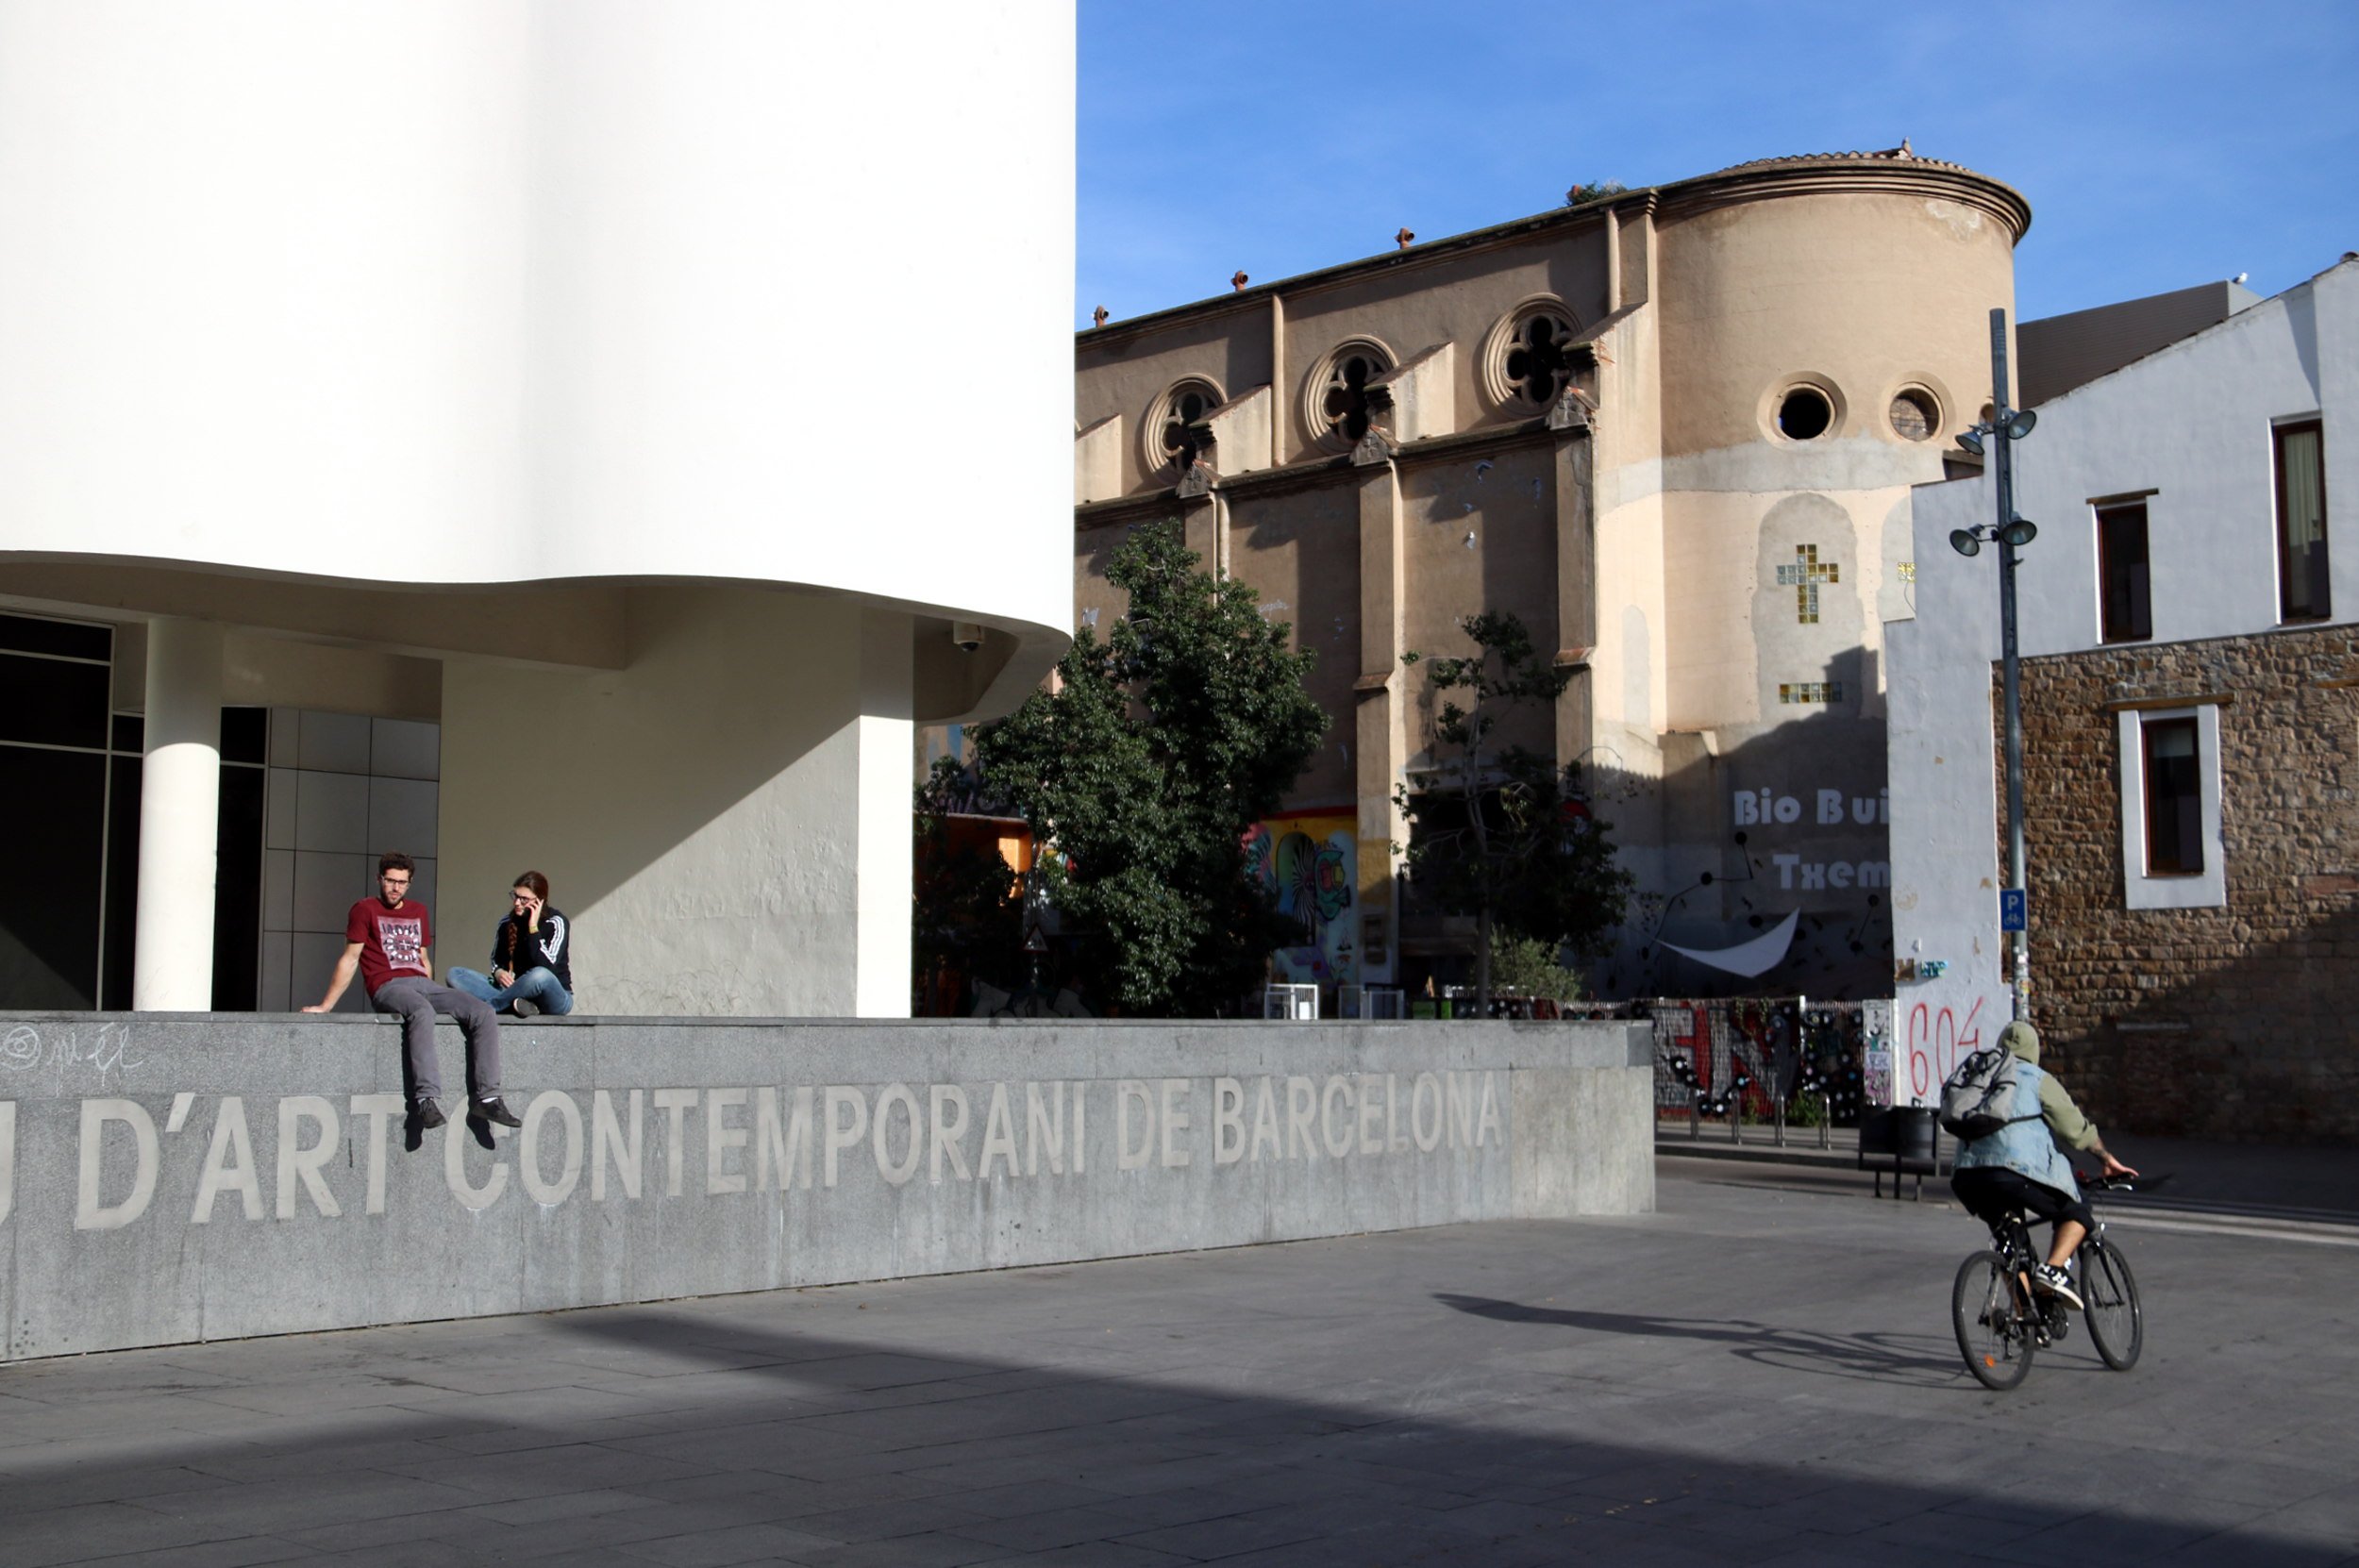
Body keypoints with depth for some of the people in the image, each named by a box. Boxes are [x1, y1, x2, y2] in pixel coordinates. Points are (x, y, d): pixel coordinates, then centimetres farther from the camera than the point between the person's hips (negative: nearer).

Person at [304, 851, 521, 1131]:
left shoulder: (419, 912, 24)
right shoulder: (365, 910, 8)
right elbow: (350, 960, 5)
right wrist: (325, 1006, 0)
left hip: (422, 984, 6)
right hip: (387, 987, -6)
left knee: (484, 1013, -17)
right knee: (422, 1011, -40)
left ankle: (486, 1097, -21)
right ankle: (427, 1099, -48)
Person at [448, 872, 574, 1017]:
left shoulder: (556, 923, -8)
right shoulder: (508, 922, 5)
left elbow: (546, 968, -20)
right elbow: (496, 959, 17)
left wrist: (533, 928, -20)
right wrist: (498, 972, -7)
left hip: (555, 998, -5)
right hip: (518, 991, 5)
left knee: (540, 975, -42)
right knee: (455, 975, -11)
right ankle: (514, 1003, -31)